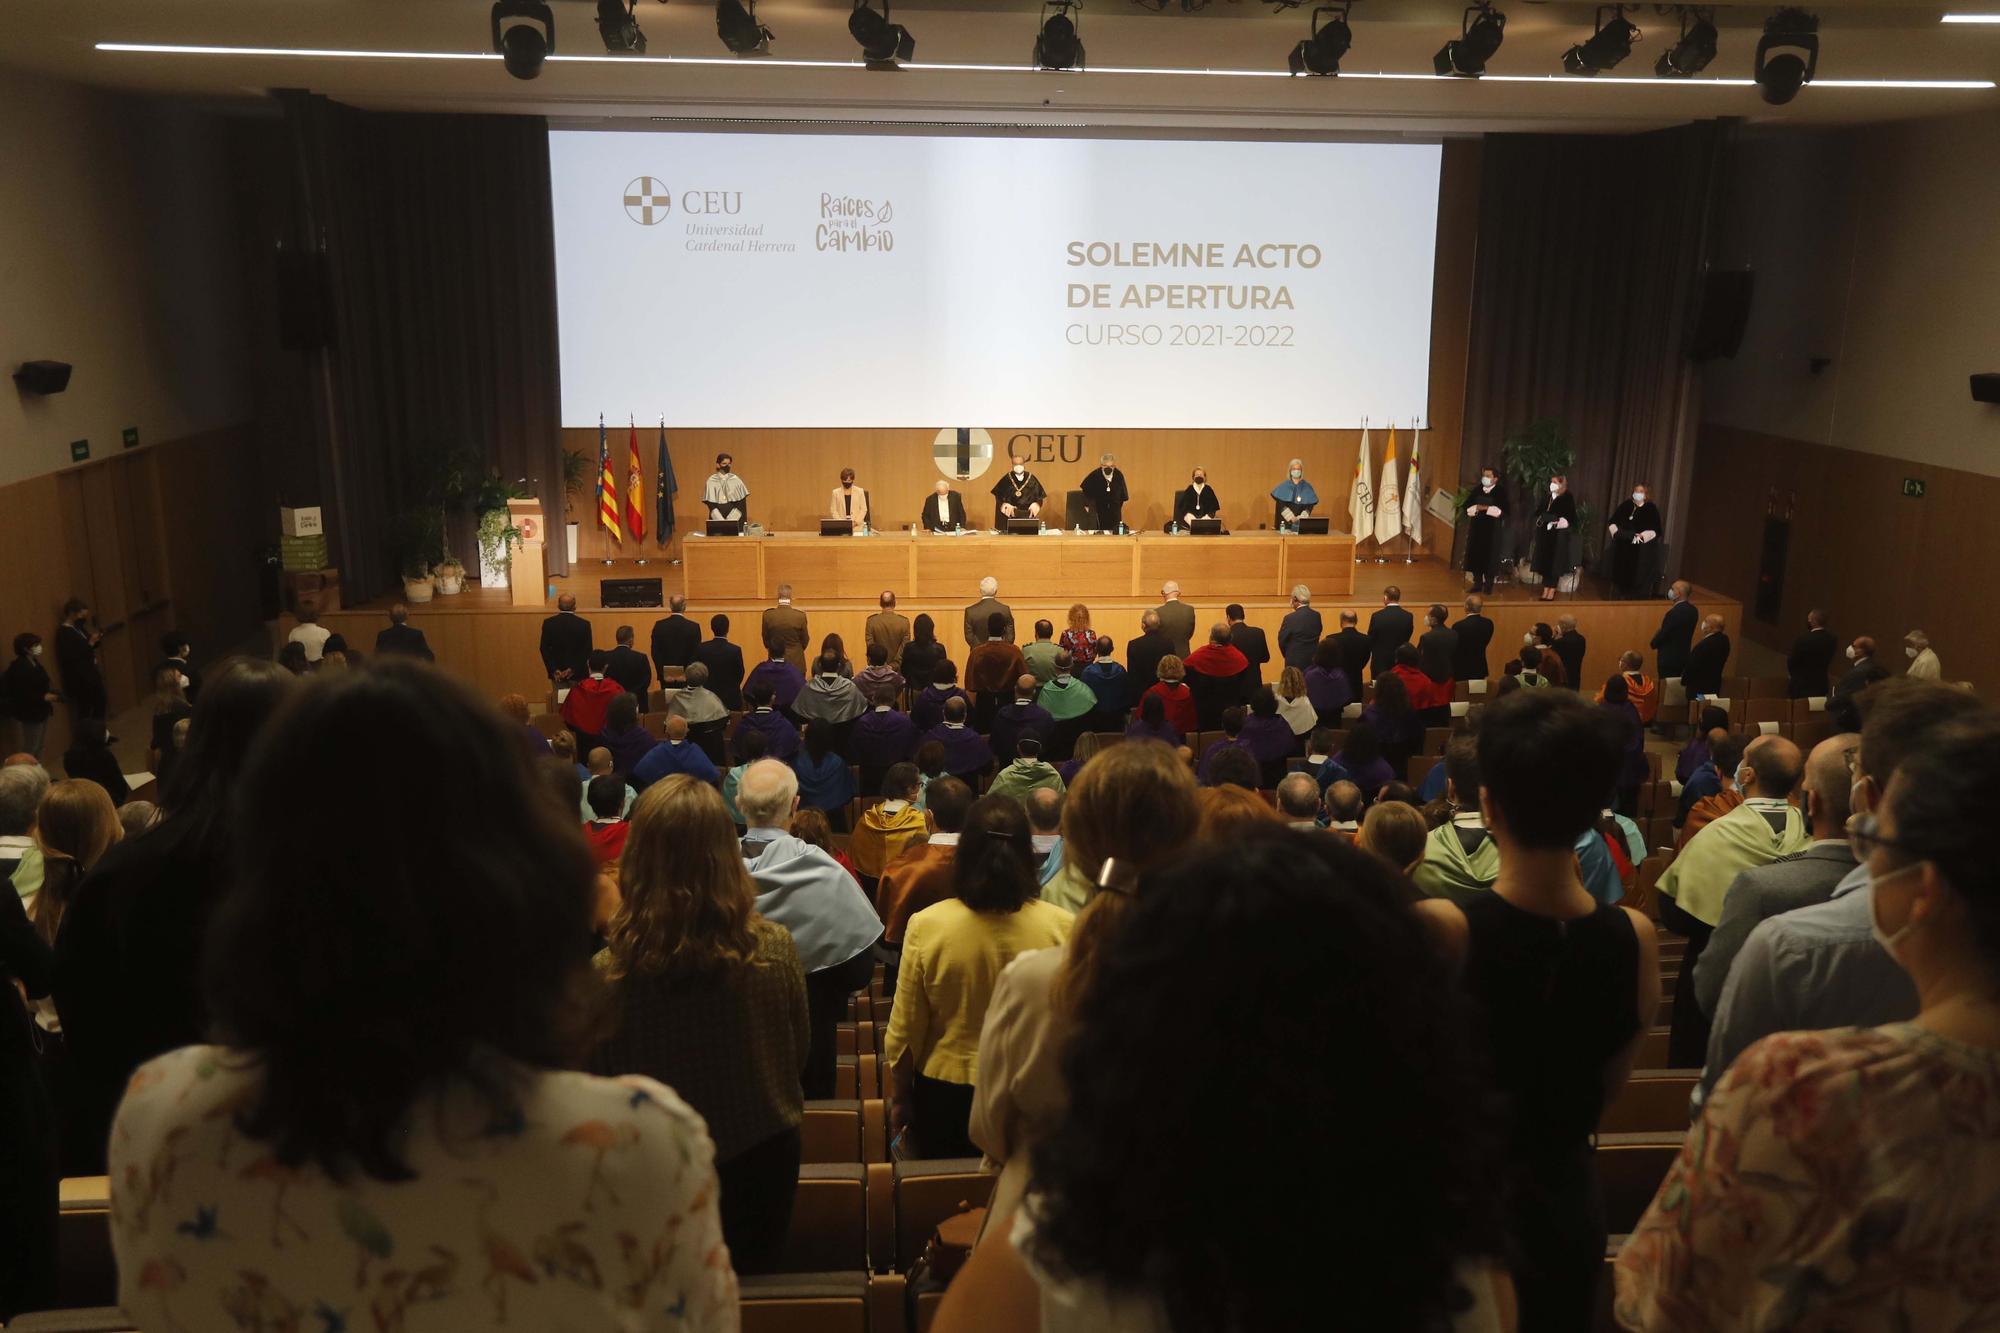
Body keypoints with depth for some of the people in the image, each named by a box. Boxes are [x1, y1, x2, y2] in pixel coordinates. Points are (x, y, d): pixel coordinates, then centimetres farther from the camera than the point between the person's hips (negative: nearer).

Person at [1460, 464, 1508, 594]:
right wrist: (1476, 508, -12)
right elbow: (1465, 508, 6)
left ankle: (1488, 585, 6)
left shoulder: (1501, 491, -3)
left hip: (1491, 530, -4)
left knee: (1489, 557, -3)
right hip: (1475, 528, 4)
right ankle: (1477, 584, 11)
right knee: (1475, 556, 3)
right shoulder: (1476, 490, 9)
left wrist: (1487, 508, -18)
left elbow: (1503, 511, -11)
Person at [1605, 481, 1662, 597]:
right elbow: (1612, 522, 13)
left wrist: (1642, 536, -21)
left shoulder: (1652, 509, 0)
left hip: (1641, 553, -3)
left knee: (1637, 578, -5)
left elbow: (1657, 530, -6)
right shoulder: (1625, 505, 8)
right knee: (1619, 576, 7)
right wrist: (1615, 531, -7)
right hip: (1622, 549, 3)